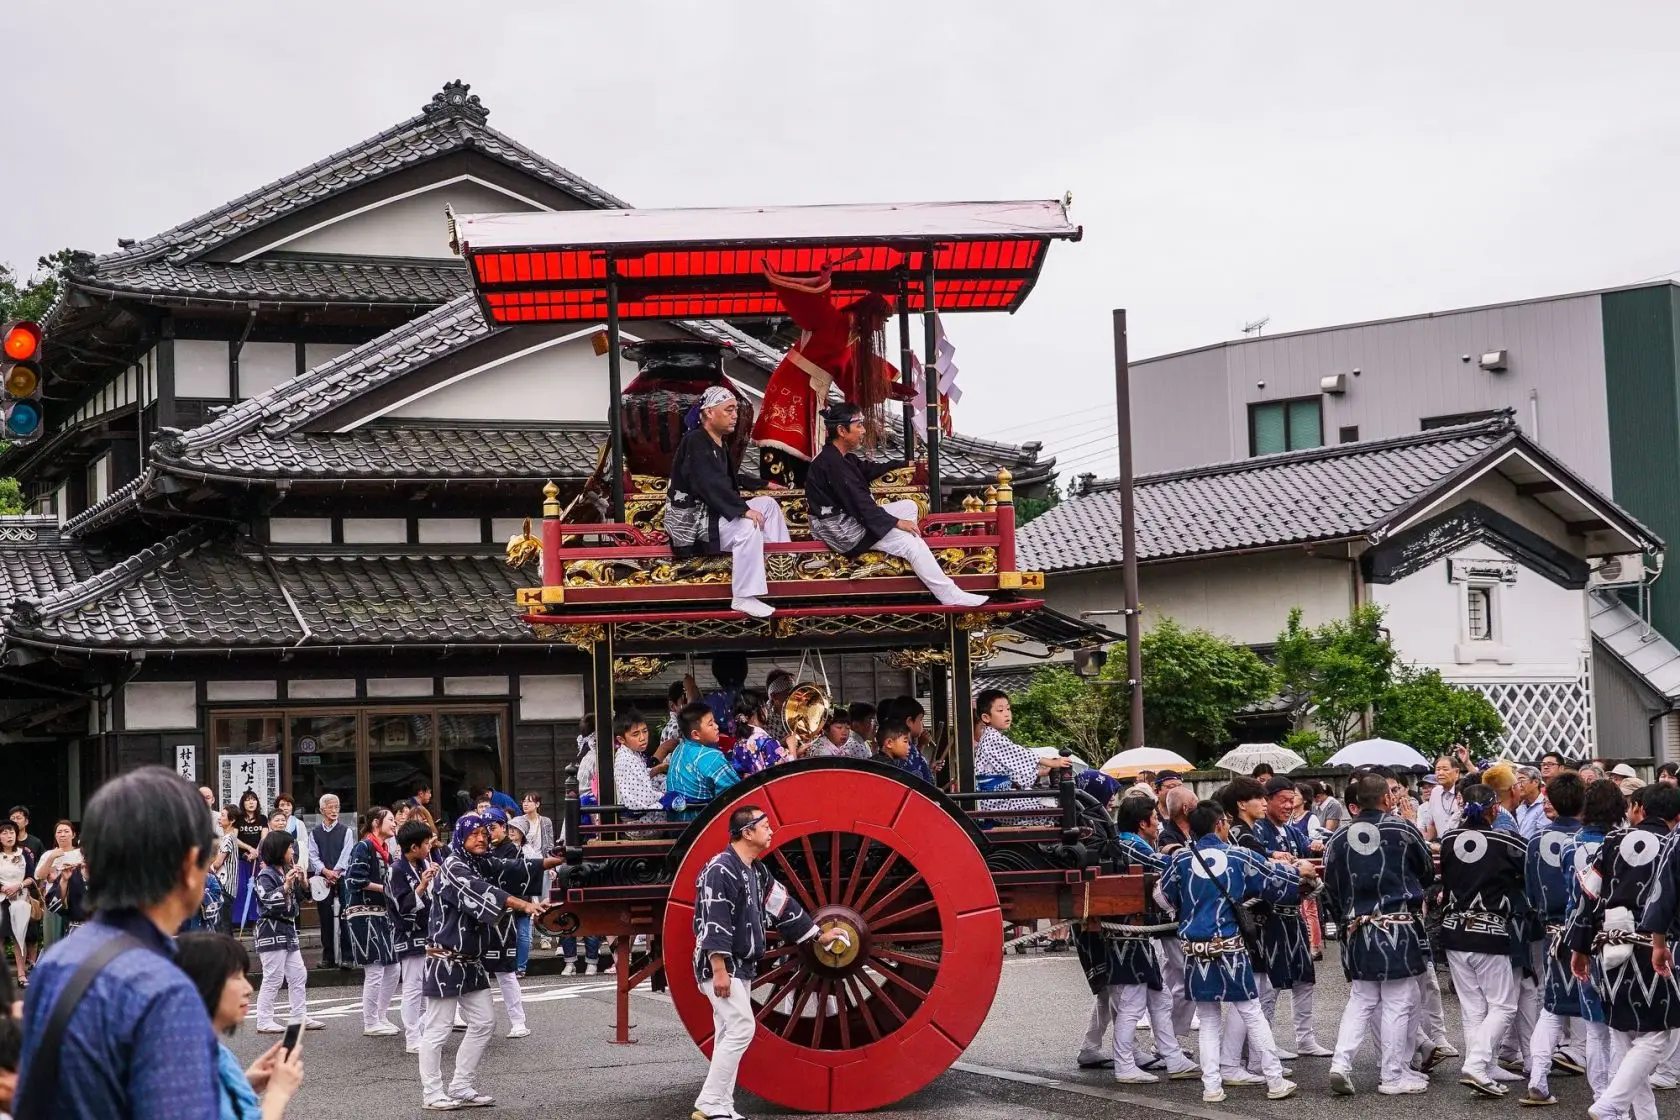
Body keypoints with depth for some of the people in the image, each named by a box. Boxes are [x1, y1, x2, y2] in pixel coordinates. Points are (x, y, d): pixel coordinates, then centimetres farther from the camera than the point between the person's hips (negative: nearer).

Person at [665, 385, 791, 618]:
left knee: (768, 503, 11)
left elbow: (727, 481, 22)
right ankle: (744, 598, -29)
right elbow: (710, 485, -28)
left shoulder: (717, 444, 15)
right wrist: (743, 509, -30)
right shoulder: (695, 442, -17)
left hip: (711, 512, 11)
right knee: (747, 527, -31)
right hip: (691, 519, -11)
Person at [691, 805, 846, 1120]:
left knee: (729, 1034, 8)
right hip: (720, 966, -10)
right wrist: (719, 970, -26)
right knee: (742, 1027, -14)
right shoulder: (721, 870, -17)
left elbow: (781, 905, 23)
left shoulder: (757, 871, 14)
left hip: (741, 967, 10)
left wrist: (817, 935, 28)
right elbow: (713, 922, -22)